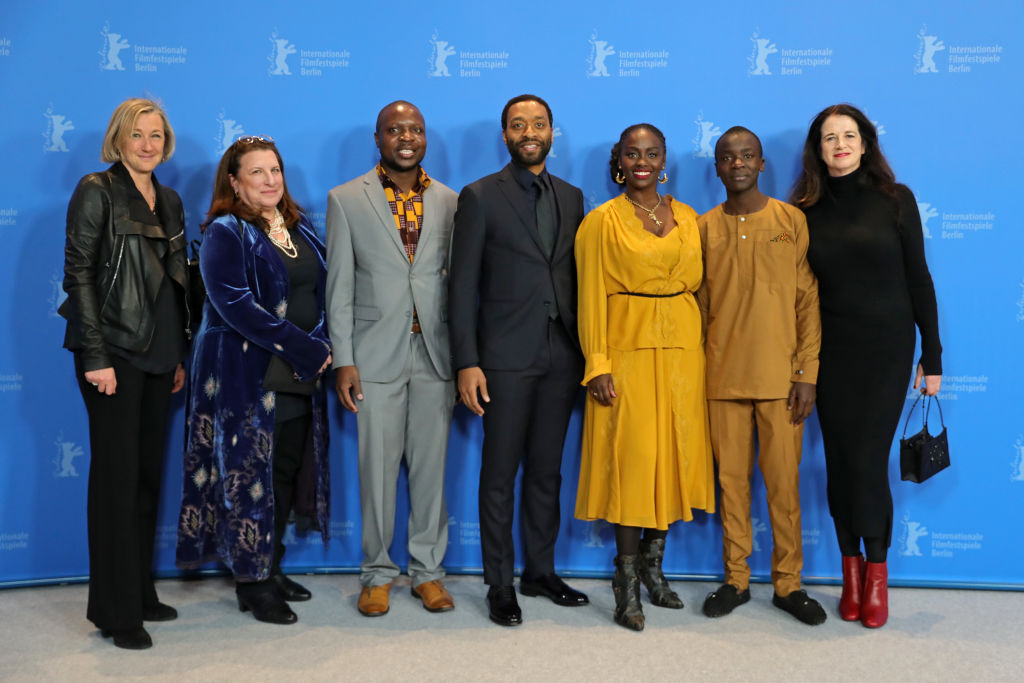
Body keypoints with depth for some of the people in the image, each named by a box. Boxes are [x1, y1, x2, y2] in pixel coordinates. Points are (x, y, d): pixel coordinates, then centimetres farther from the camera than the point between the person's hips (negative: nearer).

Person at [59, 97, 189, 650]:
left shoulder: (169, 201, 14)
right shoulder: (96, 192, -5)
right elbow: (78, 274, -11)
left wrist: (179, 354, 13)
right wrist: (96, 356, -17)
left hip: (157, 354, 7)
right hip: (114, 352, -6)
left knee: (148, 473, 11)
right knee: (117, 475, -2)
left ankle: (141, 593, 24)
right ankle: (116, 610, 8)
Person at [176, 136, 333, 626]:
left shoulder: (300, 229, 14)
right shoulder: (225, 234, -6)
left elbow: (324, 293, 14)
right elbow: (236, 305, -18)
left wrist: (322, 346, -6)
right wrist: (306, 349, -19)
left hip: (300, 378, 6)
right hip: (246, 378, -6)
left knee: (288, 472, 10)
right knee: (250, 475, 0)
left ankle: (271, 568, 24)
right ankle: (252, 583, 12)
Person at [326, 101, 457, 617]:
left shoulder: (449, 202, 9)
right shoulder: (346, 200, 3)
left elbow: (458, 280, 9)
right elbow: (339, 286, 0)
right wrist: (343, 360, -6)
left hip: (435, 355, 2)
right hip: (376, 355, -2)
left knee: (431, 466, 7)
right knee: (377, 467, 4)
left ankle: (428, 570, 21)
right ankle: (377, 573, 20)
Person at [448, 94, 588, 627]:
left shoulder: (571, 197, 12)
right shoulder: (480, 197, -1)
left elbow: (576, 277, 13)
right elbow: (462, 285, -5)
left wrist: (585, 349, 6)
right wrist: (466, 363, -11)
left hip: (561, 357, 4)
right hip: (506, 357, -4)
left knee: (547, 470, 12)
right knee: (500, 474, 3)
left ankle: (540, 572, 25)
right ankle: (499, 584, 15)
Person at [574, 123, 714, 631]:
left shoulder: (688, 218, 12)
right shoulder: (601, 221, 0)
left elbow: (698, 283, 13)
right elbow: (591, 296, -4)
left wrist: (701, 351, 4)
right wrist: (597, 365, -10)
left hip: (683, 349, 4)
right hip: (628, 347, -4)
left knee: (676, 454, 7)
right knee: (631, 457, -4)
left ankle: (653, 565, 23)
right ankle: (627, 580, 8)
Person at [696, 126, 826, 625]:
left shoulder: (792, 220, 3)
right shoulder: (705, 228, 8)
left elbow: (809, 300, 1)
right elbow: (698, 304, 11)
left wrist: (807, 373, -5)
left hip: (780, 376, -1)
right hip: (723, 376, 2)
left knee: (783, 482, 3)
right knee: (731, 479, 7)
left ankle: (788, 583, 17)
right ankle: (736, 579, 20)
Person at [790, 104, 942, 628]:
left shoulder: (895, 200, -1)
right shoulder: (806, 210, 3)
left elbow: (918, 279, 0)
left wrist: (932, 355, 0)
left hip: (886, 349, -2)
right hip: (830, 353, 2)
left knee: (868, 460, -6)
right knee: (840, 461, 6)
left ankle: (876, 573, 11)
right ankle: (851, 572, 19)